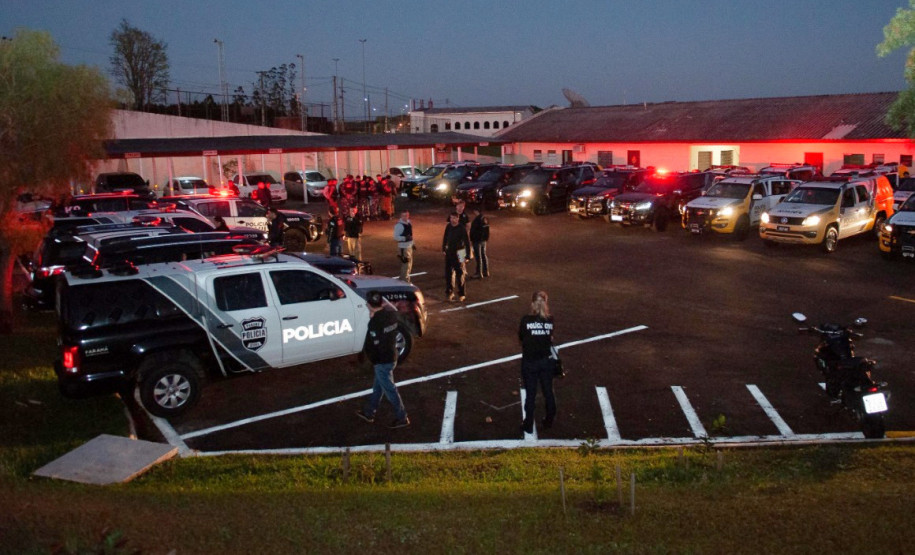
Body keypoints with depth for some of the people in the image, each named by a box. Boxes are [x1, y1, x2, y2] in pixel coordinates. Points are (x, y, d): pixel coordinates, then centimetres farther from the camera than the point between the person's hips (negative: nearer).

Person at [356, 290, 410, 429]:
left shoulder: (375, 322, -27)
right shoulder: (391, 313, -3)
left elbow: (371, 345, -20)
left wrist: (369, 356, 0)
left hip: (382, 360, -9)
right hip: (391, 355, 9)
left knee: (389, 389, 6)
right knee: (377, 386, 21)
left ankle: (402, 418, 16)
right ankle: (368, 413, 36)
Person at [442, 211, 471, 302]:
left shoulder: (462, 228, -15)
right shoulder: (448, 227, -1)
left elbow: (467, 242, -13)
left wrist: (468, 255, -16)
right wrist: (443, 249, 16)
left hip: (458, 253, -5)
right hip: (449, 252, 5)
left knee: (460, 274, 1)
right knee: (448, 273, 10)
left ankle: (461, 294, 10)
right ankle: (449, 292, 23)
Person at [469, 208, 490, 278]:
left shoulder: (476, 220, -19)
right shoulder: (485, 219, 8)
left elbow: (473, 231, -18)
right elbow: (487, 231, 15)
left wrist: (471, 240, -10)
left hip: (477, 241, -9)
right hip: (484, 240, 9)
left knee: (478, 257, -4)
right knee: (484, 255, 16)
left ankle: (479, 274, -1)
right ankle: (486, 272, 23)